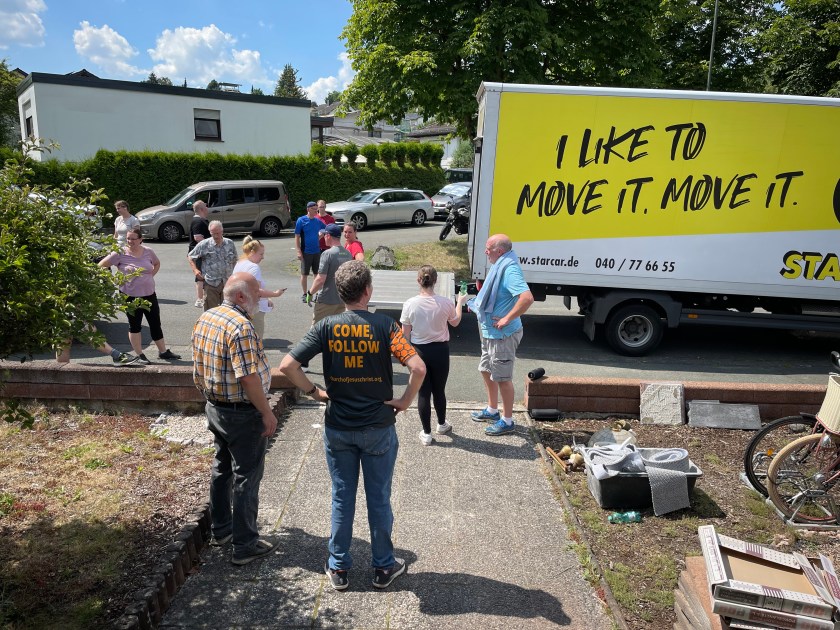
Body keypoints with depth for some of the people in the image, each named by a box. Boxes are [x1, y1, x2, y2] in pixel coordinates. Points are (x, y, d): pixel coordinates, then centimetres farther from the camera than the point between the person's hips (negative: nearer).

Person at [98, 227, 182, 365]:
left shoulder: (148, 251, 1)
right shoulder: (120, 253, -11)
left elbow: (157, 263, 20)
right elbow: (101, 266, -9)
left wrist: (151, 275, 6)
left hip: (149, 294, 4)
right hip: (131, 296, -4)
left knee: (155, 323, 11)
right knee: (135, 325, 7)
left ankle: (163, 351, 23)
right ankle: (139, 355, 17)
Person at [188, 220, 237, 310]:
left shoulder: (230, 243, 6)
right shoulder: (204, 244, -3)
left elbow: (234, 260, 18)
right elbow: (190, 257, 6)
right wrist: (195, 270, -7)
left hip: (227, 283, 3)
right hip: (211, 283, -3)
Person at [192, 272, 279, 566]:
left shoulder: (204, 318, 4)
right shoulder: (240, 326, -25)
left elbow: (198, 368, 13)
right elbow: (248, 377, -28)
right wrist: (267, 412, -19)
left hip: (214, 407, 9)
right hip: (242, 413, -9)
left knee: (221, 467, 22)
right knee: (247, 476, 3)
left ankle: (220, 530, 37)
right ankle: (245, 544, 14)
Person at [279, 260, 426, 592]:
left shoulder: (326, 327, -8)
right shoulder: (385, 326, -13)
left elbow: (287, 365, -12)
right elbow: (418, 368, -23)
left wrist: (314, 392, 0)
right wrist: (404, 401, -8)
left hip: (338, 428, 2)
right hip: (379, 427, -1)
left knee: (342, 498, 15)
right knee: (379, 499, 13)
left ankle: (338, 568, 28)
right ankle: (383, 567, 29)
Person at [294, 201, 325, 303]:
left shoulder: (318, 221, 6)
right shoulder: (301, 220, -7)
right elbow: (297, 237, -7)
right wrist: (299, 251, -13)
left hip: (317, 251, 4)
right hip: (306, 252, -4)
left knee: (317, 273, 10)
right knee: (304, 274, 4)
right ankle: (305, 294, 15)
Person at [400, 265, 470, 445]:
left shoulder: (410, 304, -13)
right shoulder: (446, 303, -11)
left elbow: (405, 333, -5)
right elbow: (455, 322, 10)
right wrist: (460, 302, 26)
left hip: (419, 351, -1)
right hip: (440, 350, 1)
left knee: (423, 393, 9)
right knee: (439, 390, 18)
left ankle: (426, 433, 18)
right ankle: (442, 424, 40)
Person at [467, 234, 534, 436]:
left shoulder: (510, 270, -23)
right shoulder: (499, 267, 8)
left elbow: (527, 298, -36)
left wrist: (507, 319, -28)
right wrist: (478, 304, 12)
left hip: (502, 335, -10)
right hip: (490, 332, 10)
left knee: (502, 378, 1)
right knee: (486, 370, 21)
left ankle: (507, 420, 16)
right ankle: (492, 410, 38)